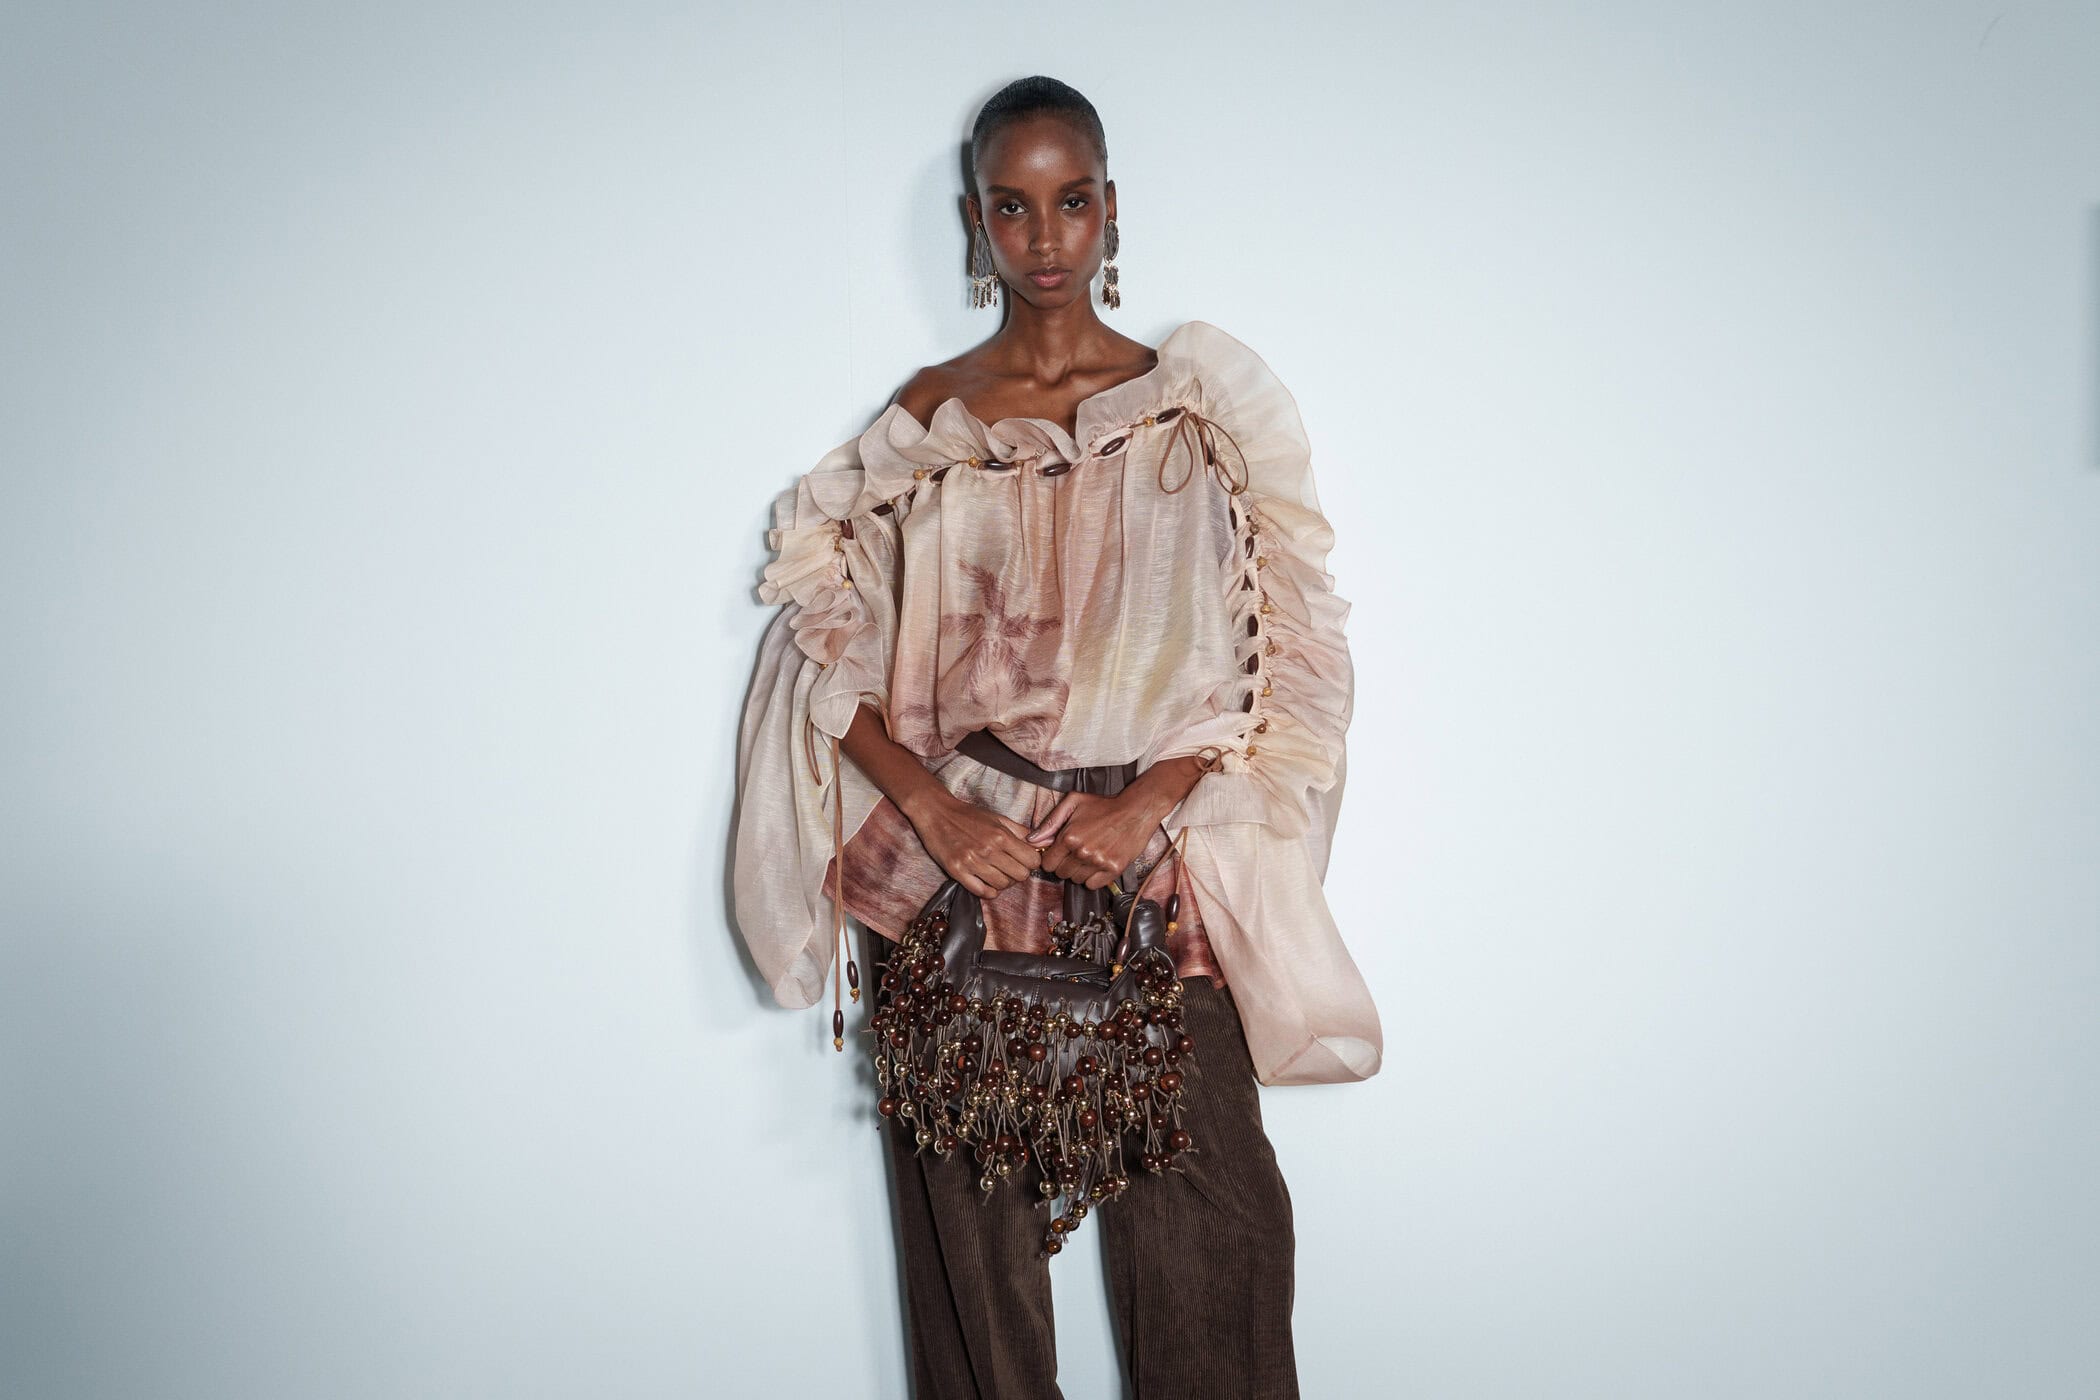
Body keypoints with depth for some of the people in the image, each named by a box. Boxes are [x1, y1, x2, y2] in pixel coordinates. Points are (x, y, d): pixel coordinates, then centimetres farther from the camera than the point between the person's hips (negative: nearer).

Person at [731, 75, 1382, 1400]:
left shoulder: (1200, 405, 5)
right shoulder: (923, 421, 7)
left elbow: (1281, 642, 0)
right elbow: (822, 642, 4)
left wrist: (1149, 802, -12)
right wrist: (931, 807, -10)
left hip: (1155, 865, 0)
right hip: (952, 872, 1)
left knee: (1203, 1225, 0)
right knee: (970, 1227, 7)